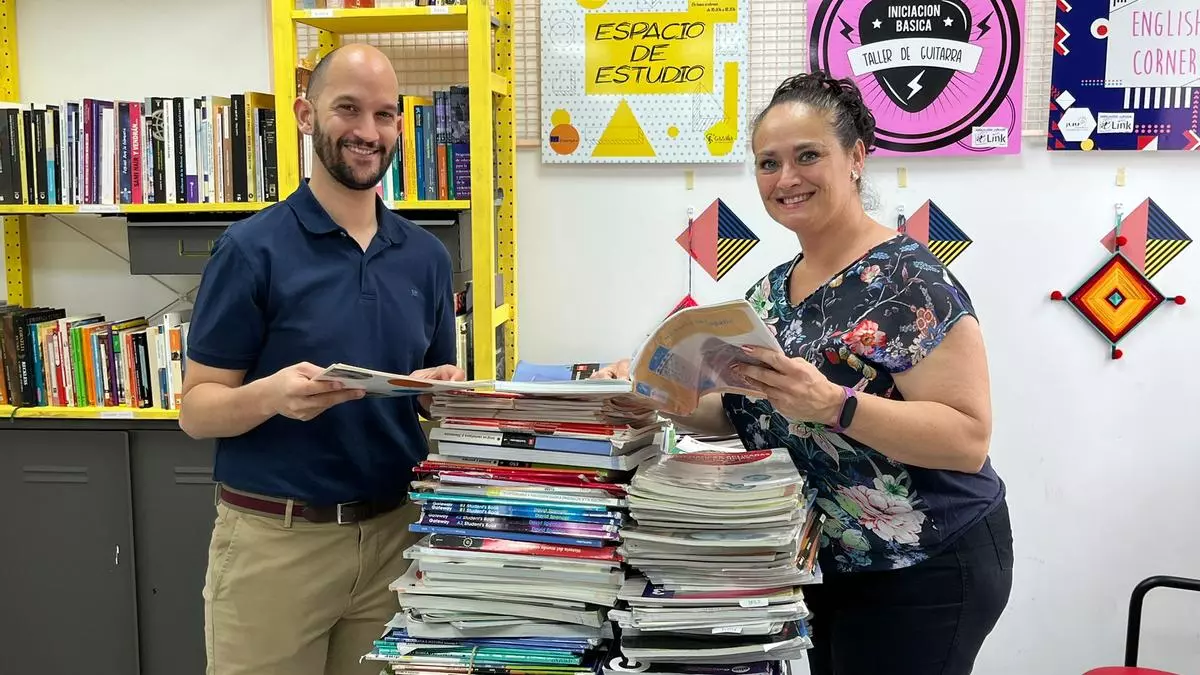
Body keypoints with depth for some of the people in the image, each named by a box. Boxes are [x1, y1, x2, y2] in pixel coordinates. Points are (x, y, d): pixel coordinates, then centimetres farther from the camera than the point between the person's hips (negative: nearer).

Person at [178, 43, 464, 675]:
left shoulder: (426, 255, 5)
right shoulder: (251, 247, -8)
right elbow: (196, 409, -7)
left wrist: (443, 389, -10)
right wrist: (273, 395, -27)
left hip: (395, 532, 4)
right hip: (274, 539, -4)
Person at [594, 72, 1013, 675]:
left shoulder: (908, 280, -18)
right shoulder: (772, 290, 5)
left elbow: (969, 438, -23)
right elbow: (743, 414, 10)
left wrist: (832, 403, -36)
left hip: (923, 573, -7)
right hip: (822, 568, 7)